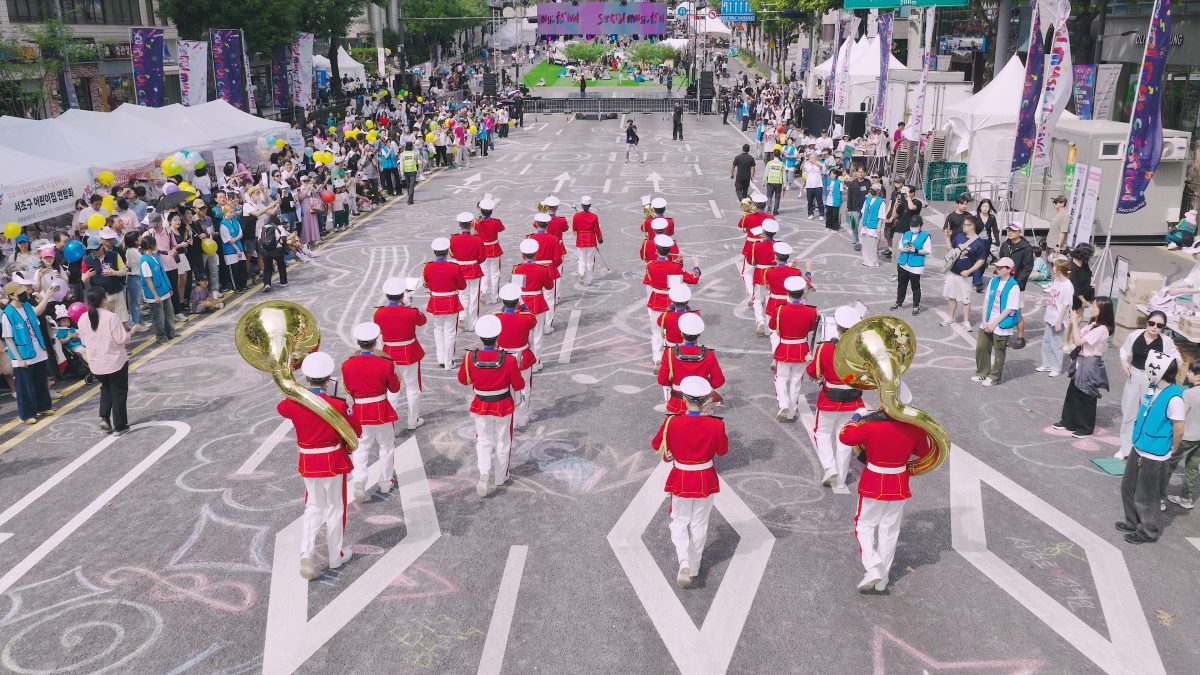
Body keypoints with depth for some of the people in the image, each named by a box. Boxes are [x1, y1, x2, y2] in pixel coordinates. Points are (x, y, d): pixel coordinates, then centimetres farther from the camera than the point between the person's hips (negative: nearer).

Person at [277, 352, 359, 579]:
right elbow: (356, 431, -10)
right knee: (334, 507, 13)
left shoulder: (293, 402, -11)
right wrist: (347, 444, 11)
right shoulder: (337, 405, -21)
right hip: (334, 462, -3)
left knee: (313, 507, 19)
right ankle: (335, 556, 25)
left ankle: (307, 553, 1)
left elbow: (280, 408, 15)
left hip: (307, 462, 3)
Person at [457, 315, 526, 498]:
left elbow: (463, 380, -2)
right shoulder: (508, 360, -24)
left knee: (484, 441, 20)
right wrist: (516, 370, 5)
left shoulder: (470, 358, -19)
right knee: (502, 442, 19)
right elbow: (519, 385, -13)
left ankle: (484, 473, 0)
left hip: (481, 406, 1)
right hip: (503, 407, -1)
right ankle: (499, 478, 33)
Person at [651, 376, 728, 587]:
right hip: (706, 480, 1)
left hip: (681, 480, -1)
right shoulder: (716, 425, -19)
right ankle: (694, 567, 33)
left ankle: (684, 563, -1)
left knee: (680, 522, 18)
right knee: (699, 524, 19)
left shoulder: (672, 423, -20)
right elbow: (722, 451, -2)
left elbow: (656, 445, -3)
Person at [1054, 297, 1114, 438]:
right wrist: (1071, 323, -8)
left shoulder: (1102, 329, -21)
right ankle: (1068, 421, 28)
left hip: (1090, 365, -9)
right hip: (1081, 362, 9)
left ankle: (1086, 428, 17)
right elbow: (1073, 338, 8)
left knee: (1086, 397, 4)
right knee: (1072, 392, 15)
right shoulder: (1092, 324, 7)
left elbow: (1078, 341, -24)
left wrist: (1074, 322, -20)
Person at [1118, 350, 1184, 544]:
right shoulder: (1152, 389, -1)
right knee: (1128, 487, 21)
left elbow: (1179, 430, -16)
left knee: (1146, 496, 8)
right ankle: (1133, 521, 41)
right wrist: (1139, 437, 12)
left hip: (1155, 456, -8)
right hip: (1139, 449, 8)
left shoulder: (1174, 398, -24)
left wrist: (1171, 451, -2)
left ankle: (1149, 531, 27)